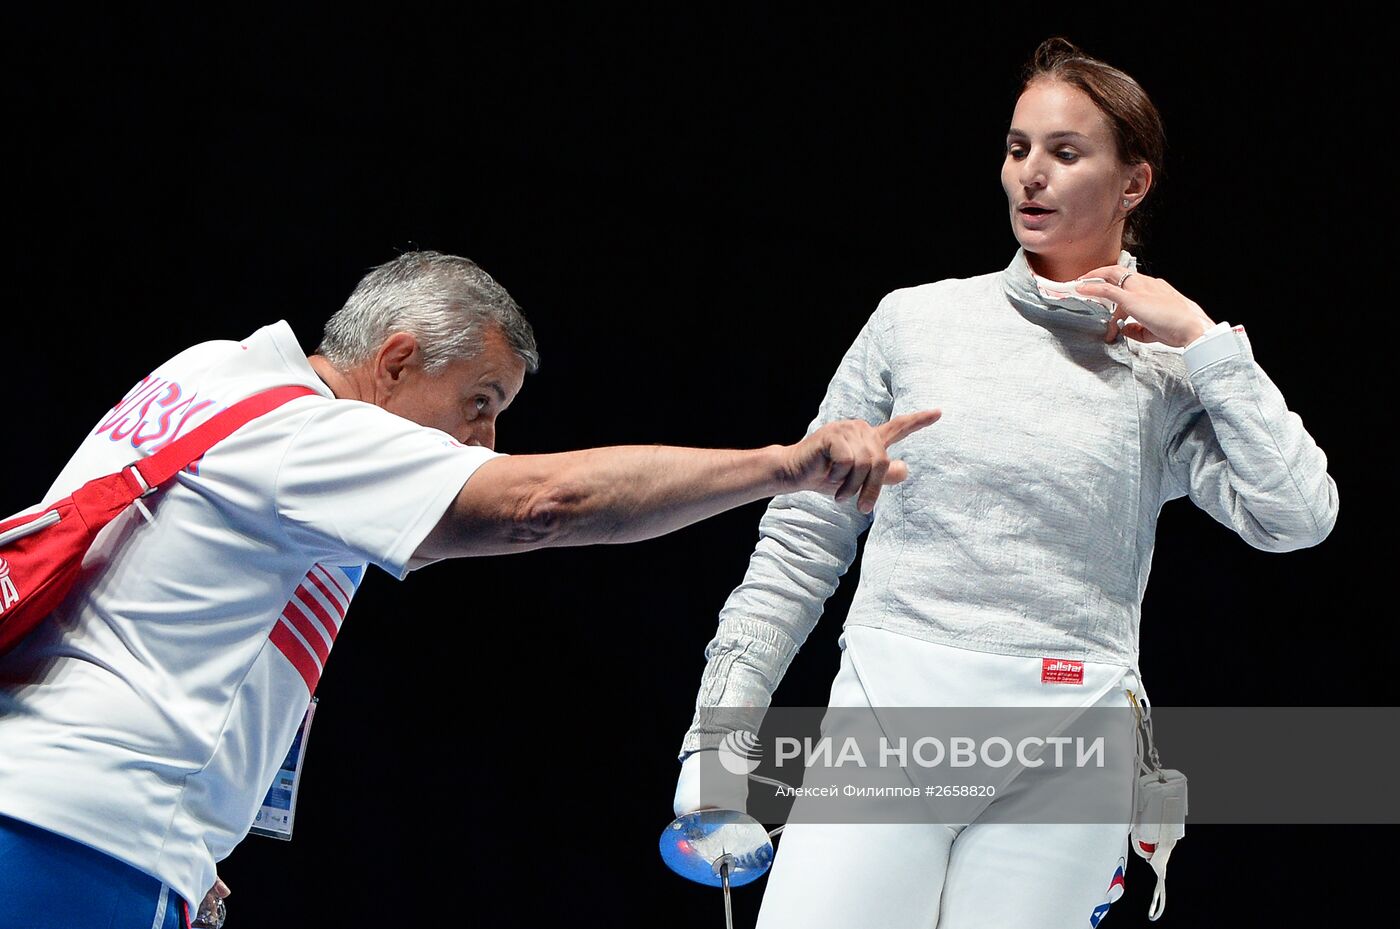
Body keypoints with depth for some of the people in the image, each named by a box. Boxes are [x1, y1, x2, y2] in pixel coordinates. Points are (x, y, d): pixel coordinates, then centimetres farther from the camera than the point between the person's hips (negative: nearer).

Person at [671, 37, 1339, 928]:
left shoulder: (1168, 370, 5)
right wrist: (720, 731, 7)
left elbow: (1298, 518, -8)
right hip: (889, 709, 1)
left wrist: (1202, 338, -7)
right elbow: (803, 538, 11)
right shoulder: (912, 320, 7)